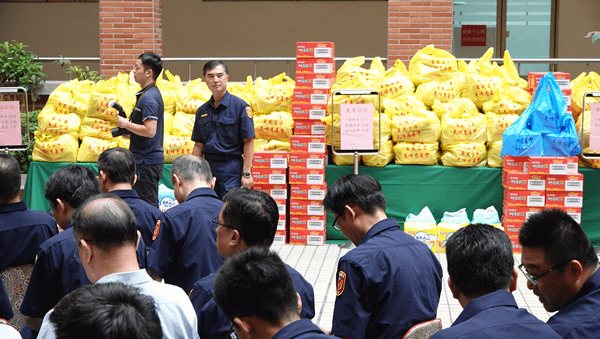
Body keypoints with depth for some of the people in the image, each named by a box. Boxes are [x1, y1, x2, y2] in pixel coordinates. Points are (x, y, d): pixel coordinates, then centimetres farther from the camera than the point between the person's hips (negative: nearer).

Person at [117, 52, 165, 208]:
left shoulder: (149, 98, -18)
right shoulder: (151, 93, 15)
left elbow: (150, 131, -27)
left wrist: (126, 124, -15)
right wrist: (130, 131, 14)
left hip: (147, 162, -10)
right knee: (150, 205, 14)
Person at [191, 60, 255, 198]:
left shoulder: (240, 106, -4)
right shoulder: (202, 111, 13)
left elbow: (248, 142, -8)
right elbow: (198, 145, 16)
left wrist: (246, 174, -14)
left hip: (231, 167, -5)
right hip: (208, 166, 5)